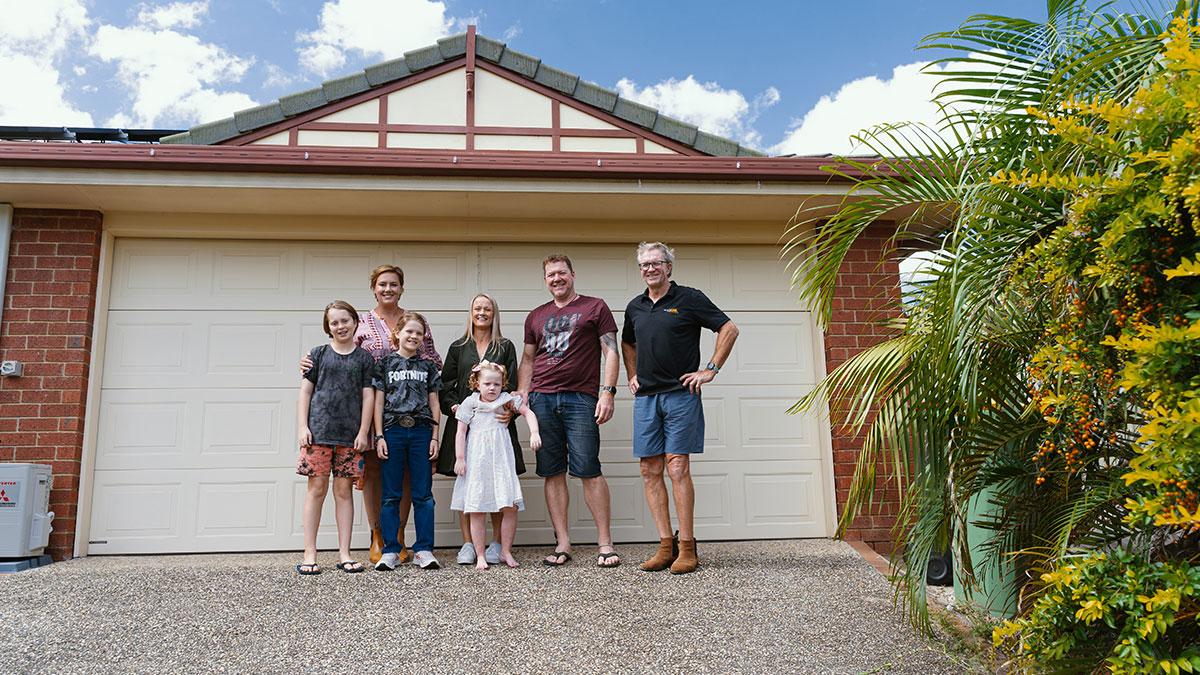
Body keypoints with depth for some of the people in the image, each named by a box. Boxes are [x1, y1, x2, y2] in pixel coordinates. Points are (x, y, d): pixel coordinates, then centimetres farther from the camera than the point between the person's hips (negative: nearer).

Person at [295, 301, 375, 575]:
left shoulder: (364, 358, 8)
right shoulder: (318, 354, 8)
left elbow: (368, 396, 4)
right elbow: (305, 391, 6)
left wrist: (363, 431, -2)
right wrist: (302, 426, -2)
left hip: (349, 433, 1)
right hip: (318, 429, 0)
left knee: (344, 490, 4)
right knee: (317, 488, -1)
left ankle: (344, 554, 11)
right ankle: (309, 554, 6)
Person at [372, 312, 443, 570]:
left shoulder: (428, 366, 11)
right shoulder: (385, 363, 7)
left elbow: (434, 404, 10)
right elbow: (378, 402, 4)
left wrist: (434, 437, 3)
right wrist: (379, 436, -4)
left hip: (421, 432, 1)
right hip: (392, 431, -1)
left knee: (423, 494, 1)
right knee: (390, 495, 2)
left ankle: (424, 550, 7)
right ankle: (390, 551, 9)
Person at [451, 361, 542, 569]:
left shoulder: (506, 400, 7)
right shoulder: (470, 403, 3)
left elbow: (528, 413, 6)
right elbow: (460, 432, 3)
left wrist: (534, 433, -10)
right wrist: (459, 459, -2)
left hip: (501, 460, 1)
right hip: (476, 463, -1)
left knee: (510, 507, -4)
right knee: (476, 511, -1)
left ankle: (506, 552, 12)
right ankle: (480, 556, 9)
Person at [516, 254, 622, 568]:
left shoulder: (595, 307, 8)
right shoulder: (536, 316, 19)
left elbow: (610, 352, 3)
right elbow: (527, 359, 21)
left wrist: (607, 393, -8)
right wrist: (521, 395, 7)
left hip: (580, 398, -4)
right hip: (542, 398, 4)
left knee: (588, 469, -7)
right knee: (553, 472, 3)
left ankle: (605, 543, 2)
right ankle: (562, 544, 10)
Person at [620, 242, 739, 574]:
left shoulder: (689, 298, -1)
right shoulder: (635, 307, 15)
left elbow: (729, 329, -1)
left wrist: (711, 369, -6)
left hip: (680, 394, -5)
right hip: (645, 397, 6)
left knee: (678, 468, -8)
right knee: (650, 470, 3)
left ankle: (687, 548, -1)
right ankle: (665, 545, 10)